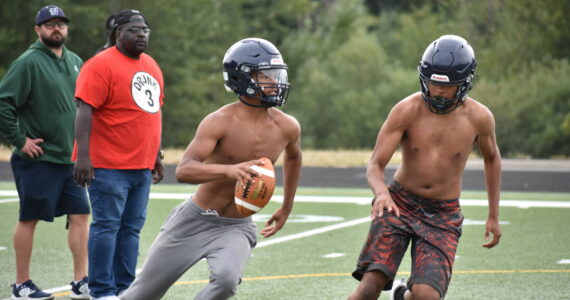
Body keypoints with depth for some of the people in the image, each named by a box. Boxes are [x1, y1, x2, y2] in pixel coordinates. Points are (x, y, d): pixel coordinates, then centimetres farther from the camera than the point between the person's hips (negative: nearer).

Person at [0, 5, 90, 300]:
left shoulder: (75, 62, 11)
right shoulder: (28, 62, -11)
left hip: (70, 157, 7)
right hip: (38, 158, -6)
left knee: (80, 215, 3)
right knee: (29, 219, 2)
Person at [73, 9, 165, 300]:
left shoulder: (151, 66, 16)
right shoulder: (102, 65, -11)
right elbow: (85, 110, -17)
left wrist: (156, 155, 24)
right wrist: (83, 155, -23)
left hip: (142, 166, 8)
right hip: (109, 165, -8)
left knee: (131, 228, 10)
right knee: (107, 226, -6)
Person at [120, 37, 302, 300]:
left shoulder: (287, 128, -4)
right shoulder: (221, 122, -18)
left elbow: (293, 157, 22)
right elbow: (183, 170, -31)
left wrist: (286, 208, 24)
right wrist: (229, 170, -48)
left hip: (236, 228, 2)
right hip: (194, 221, -2)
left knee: (227, 279, -30)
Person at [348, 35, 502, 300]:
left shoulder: (478, 118, -6)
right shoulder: (407, 111, -11)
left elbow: (491, 158, 15)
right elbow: (375, 164, -13)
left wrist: (494, 215, 17)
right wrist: (381, 193, -36)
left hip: (444, 215, 1)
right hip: (401, 204, -1)